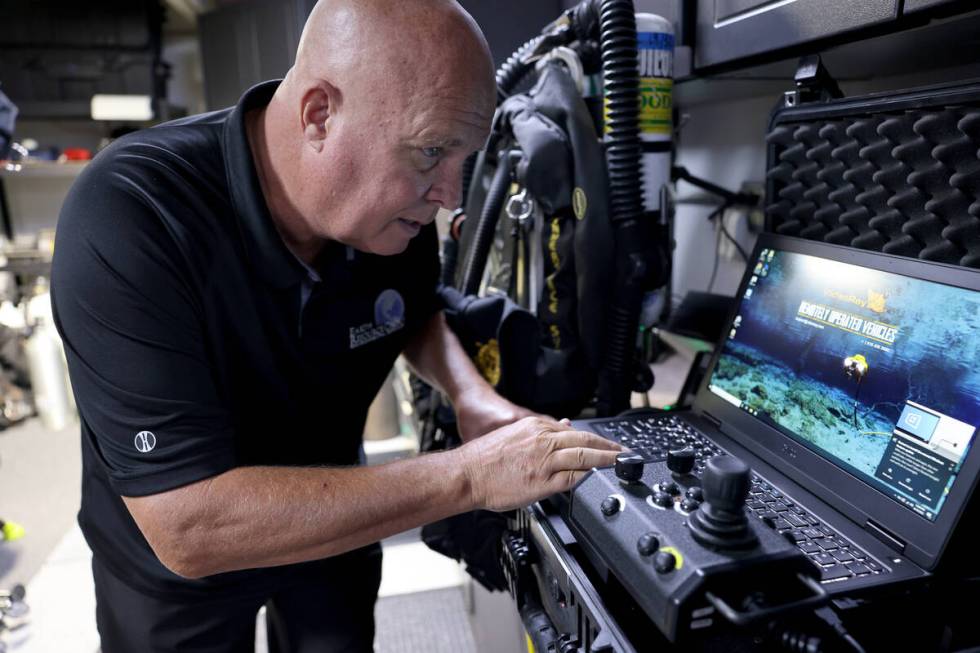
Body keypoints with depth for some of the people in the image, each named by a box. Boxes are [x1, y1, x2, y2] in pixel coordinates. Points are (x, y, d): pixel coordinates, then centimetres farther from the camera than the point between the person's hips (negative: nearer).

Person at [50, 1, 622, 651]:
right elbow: (190, 527, -39)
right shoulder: (128, 217, -35)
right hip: (170, 556, -3)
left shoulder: (399, 213, -19)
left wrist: (472, 394, -17)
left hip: (330, 519, 4)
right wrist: (469, 475, -39)